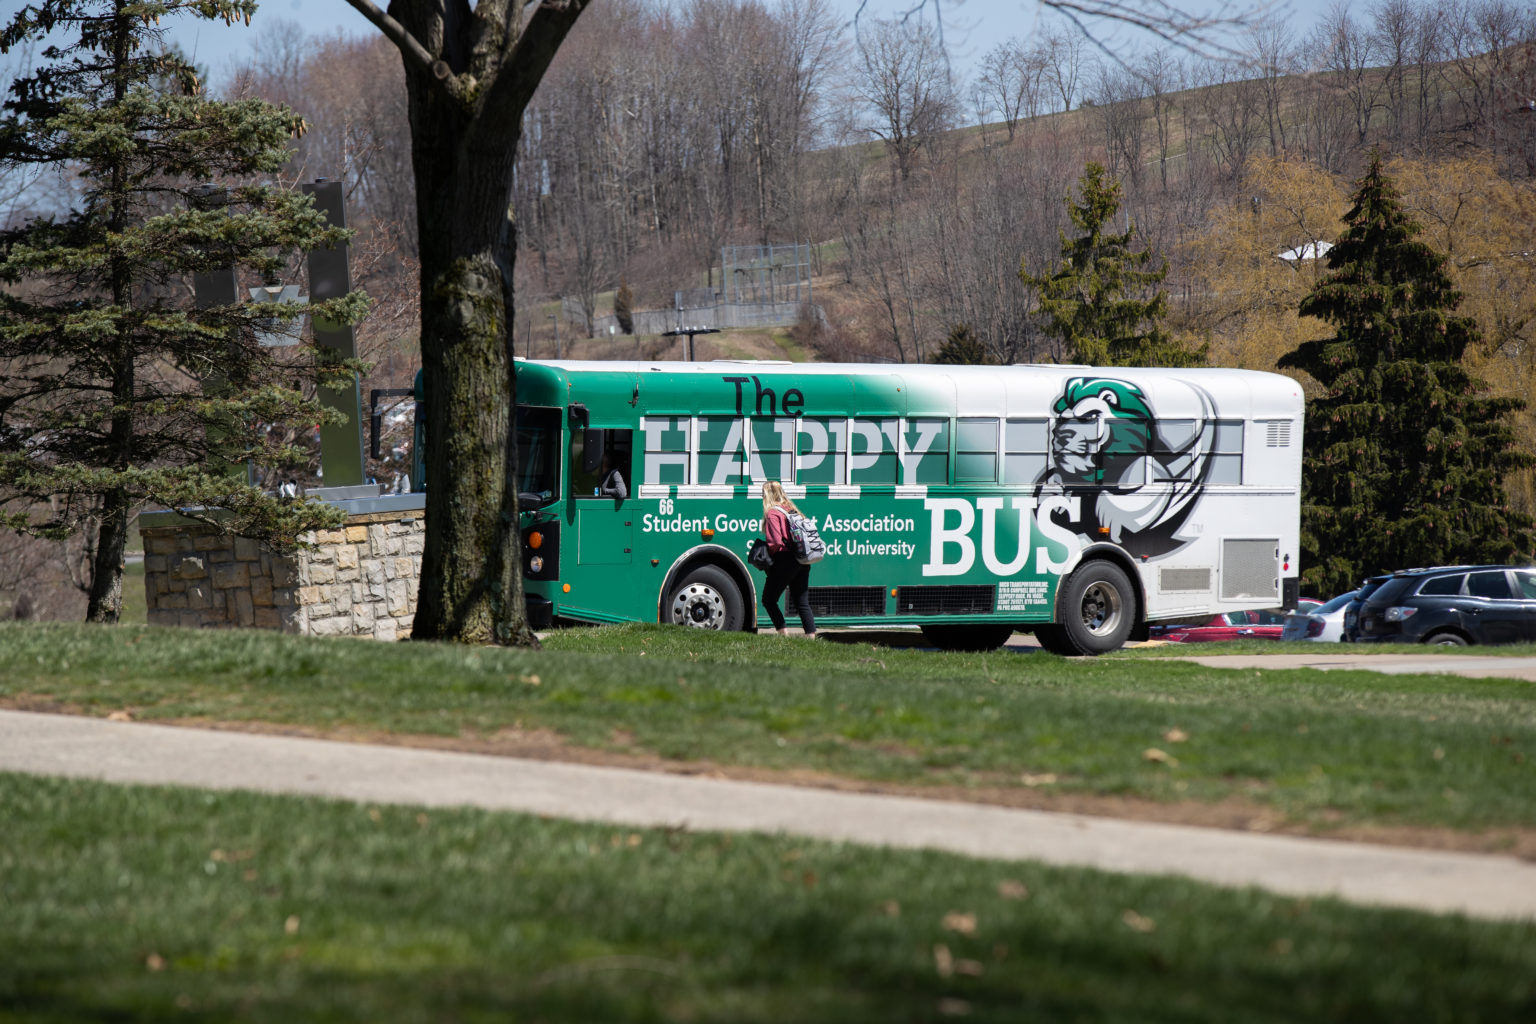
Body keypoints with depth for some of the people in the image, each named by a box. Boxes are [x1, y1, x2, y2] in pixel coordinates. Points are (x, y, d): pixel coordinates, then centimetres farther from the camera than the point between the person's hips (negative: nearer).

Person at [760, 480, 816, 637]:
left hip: (785, 560, -8)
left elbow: (776, 543, -17)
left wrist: (765, 555, 0)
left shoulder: (772, 513, -9)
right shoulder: (793, 510, 16)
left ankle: (783, 634, -7)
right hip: (802, 562, 8)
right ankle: (811, 635, 1)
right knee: (802, 603, 9)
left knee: (769, 599, 4)